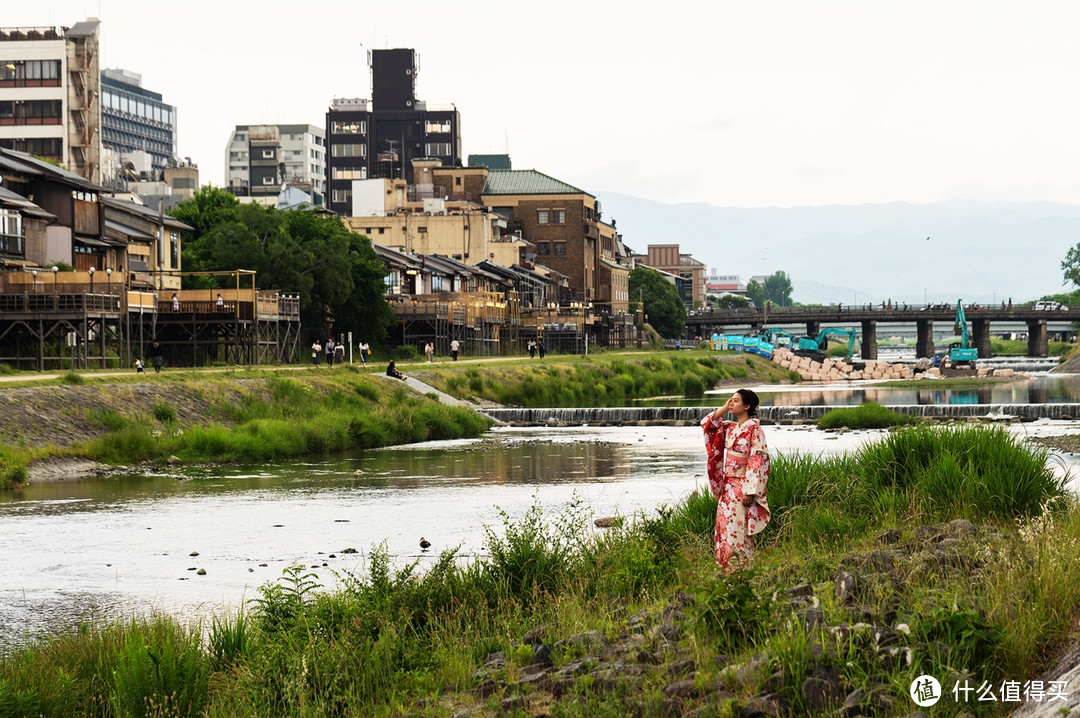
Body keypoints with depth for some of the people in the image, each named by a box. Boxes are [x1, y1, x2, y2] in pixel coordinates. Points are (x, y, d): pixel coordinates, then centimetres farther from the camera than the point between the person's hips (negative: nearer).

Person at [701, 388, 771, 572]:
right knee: (724, 528, 7)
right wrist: (725, 408, 7)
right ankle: (728, 570, 12)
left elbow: (758, 461, -16)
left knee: (737, 530, -8)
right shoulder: (730, 428, 12)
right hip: (728, 487, 8)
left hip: (742, 488, -8)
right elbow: (707, 423, 16)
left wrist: (749, 490, -21)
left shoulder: (753, 430, -11)